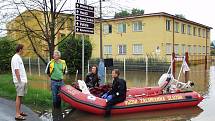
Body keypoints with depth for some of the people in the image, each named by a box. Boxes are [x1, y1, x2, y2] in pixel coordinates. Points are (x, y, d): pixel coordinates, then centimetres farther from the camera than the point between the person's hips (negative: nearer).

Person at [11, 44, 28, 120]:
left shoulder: (19, 57, 16)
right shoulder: (16, 58, -14)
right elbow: (16, 71, -19)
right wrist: (19, 81, -20)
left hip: (23, 80, 9)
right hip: (20, 81, -9)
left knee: (20, 96, 14)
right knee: (19, 96, -6)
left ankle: (19, 112, 23)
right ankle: (17, 115, -2)